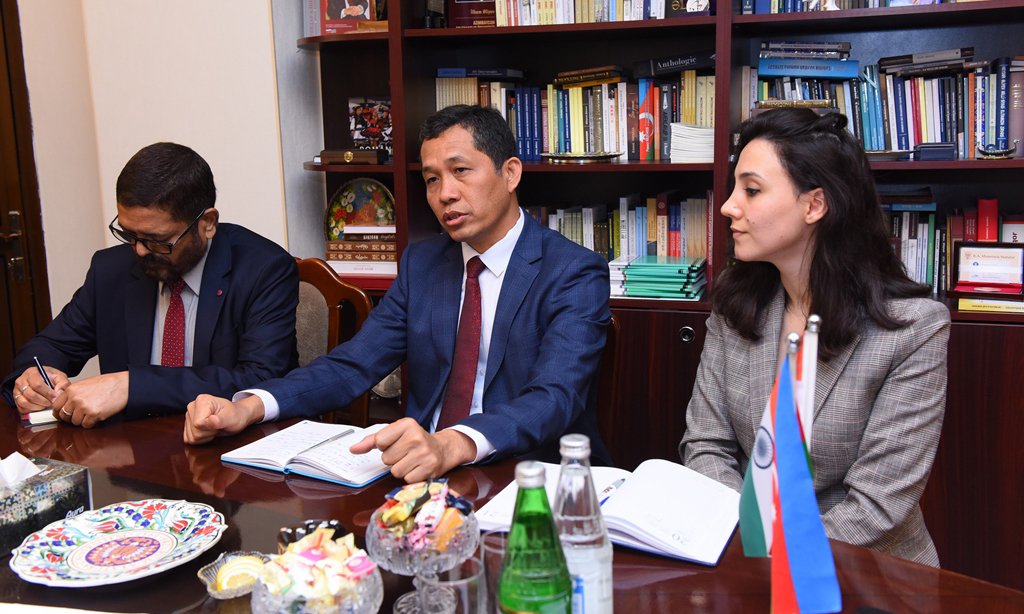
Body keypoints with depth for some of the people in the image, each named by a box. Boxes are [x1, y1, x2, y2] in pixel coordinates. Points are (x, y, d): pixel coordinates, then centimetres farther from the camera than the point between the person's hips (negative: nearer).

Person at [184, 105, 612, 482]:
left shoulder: (576, 274, -9)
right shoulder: (421, 263, 12)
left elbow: (555, 397, -24)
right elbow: (354, 364, 6)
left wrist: (453, 445, -43)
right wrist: (246, 408, -12)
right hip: (424, 473, 5)